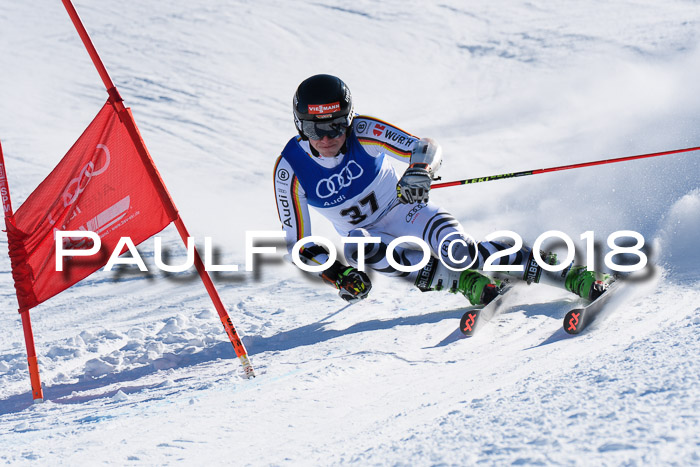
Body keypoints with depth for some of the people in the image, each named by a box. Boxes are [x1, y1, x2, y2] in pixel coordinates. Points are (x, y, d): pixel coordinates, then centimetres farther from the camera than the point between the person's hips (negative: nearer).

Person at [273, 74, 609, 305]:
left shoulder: (363, 132, -23)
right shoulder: (290, 169, -20)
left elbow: (427, 148, -21)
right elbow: (296, 242, -15)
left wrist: (420, 172, -45)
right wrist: (337, 274, -30)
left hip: (404, 210, -2)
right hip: (367, 233, 2)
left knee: (458, 251, -30)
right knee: (356, 245, -35)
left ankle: (572, 276, -23)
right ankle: (463, 281, -22)